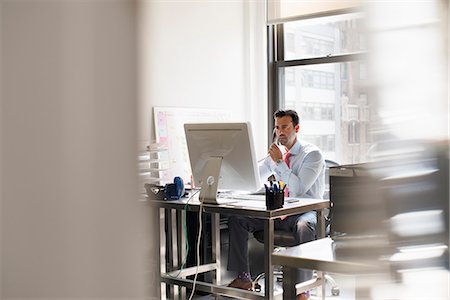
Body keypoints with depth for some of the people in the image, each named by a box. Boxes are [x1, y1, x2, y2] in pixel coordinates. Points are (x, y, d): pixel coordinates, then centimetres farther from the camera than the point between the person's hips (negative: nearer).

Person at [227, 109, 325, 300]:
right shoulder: (276, 154, 13)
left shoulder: (312, 154, -6)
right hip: (278, 213, 6)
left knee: (304, 227, -41)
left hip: (304, 212, -6)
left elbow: (299, 188, -18)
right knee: (236, 219, -11)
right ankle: (243, 278, -7)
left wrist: (279, 162, -18)